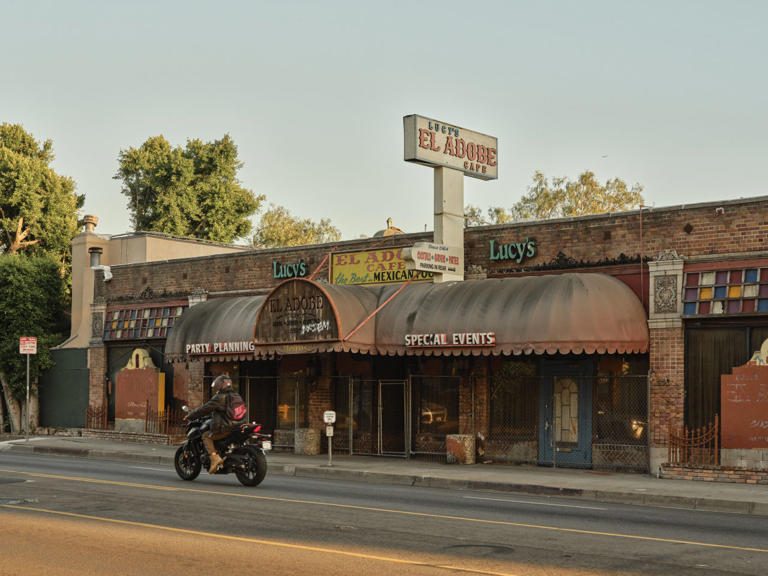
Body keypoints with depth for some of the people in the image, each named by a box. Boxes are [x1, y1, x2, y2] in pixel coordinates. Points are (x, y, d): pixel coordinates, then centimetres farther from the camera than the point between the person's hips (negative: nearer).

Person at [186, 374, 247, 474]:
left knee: (206, 435, 7)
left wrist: (190, 416, 8)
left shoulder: (219, 398, -10)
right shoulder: (237, 396, 14)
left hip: (225, 429, -8)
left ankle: (214, 457, -13)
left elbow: (204, 409, -6)